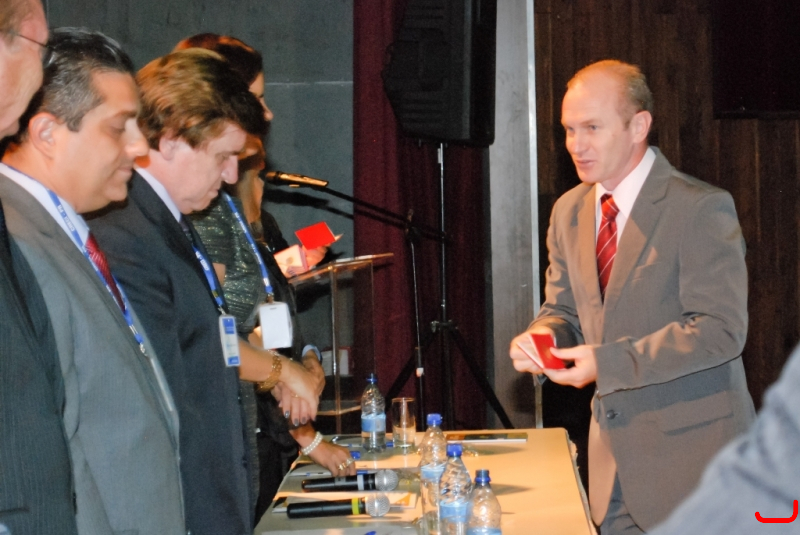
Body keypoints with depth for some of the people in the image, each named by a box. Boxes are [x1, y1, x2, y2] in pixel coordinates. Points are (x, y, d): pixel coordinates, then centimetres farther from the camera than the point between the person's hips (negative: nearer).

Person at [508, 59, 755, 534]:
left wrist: (606, 362, -24)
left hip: (691, 450, -6)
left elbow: (721, 329, -20)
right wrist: (540, 336, -8)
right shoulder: (569, 212, 8)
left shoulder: (701, 209, -14)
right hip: (615, 450, 6)